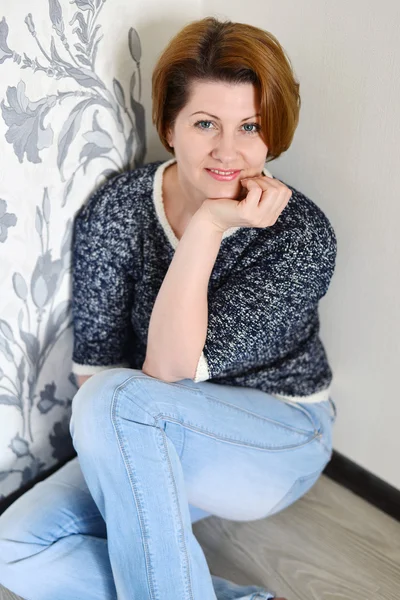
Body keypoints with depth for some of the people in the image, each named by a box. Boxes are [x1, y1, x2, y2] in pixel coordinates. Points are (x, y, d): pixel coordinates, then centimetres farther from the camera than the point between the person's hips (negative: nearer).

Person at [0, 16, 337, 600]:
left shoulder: (302, 233, -20)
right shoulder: (115, 211, -10)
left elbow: (170, 370, -27)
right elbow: (94, 363, -6)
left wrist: (207, 228, -32)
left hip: (279, 443, -4)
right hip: (160, 450, 5)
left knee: (120, 401, -32)